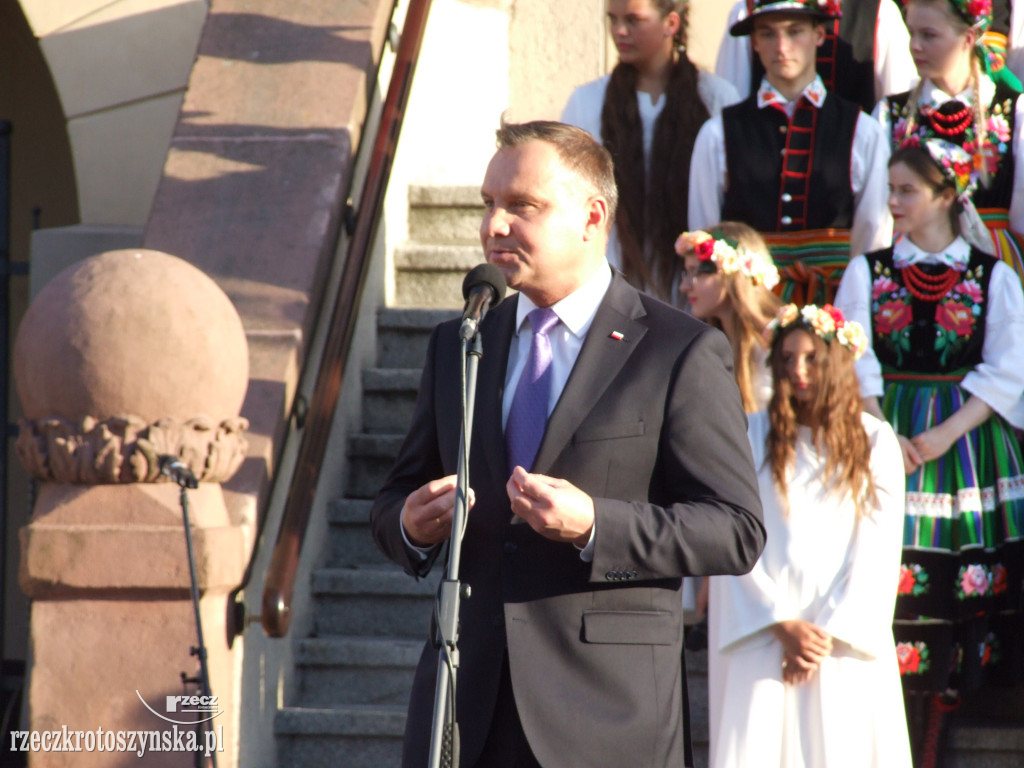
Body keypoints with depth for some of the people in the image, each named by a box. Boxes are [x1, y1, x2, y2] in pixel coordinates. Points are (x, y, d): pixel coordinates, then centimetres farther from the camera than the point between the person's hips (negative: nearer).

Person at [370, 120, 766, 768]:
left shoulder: (682, 352, -2)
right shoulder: (457, 346, 15)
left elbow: (738, 531, -7)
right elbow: (395, 500, 22)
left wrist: (594, 525, -20)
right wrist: (410, 525, -4)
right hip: (466, 702, 5)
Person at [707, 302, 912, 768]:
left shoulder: (875, 441, 7)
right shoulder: (750, 437, 5)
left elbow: (877, 552, 3)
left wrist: (830, 633, -6)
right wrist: (783, 626, -9)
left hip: (846, 637, 1)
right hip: (764, 638, -1)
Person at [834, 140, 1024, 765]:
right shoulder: (868, 272, 7)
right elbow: (853, 367, 1)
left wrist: (944, 435, -13)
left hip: (969, 441, 0)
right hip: (884, 436, 0)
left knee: (958, 600, -2)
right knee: (892, 591, -7)